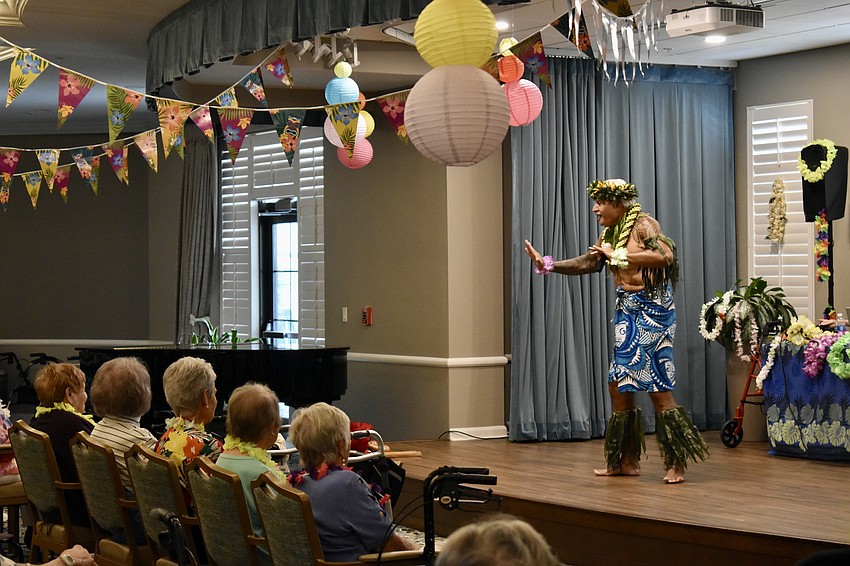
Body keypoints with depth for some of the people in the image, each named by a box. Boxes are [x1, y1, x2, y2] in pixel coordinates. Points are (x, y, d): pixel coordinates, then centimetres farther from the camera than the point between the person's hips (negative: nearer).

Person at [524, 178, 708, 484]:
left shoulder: (643, 224, -12)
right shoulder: (611, 232, 13)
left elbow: (665, 255, -28)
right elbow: (587, 263, 21)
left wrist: (618, 255, -21)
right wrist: (546, 264, 12)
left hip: (650, 311, -9)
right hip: (627, 312, 9)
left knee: (658, 389, -9)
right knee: (619, 386, 9)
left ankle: (677, 464, -2)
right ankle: (627, 461, 19)